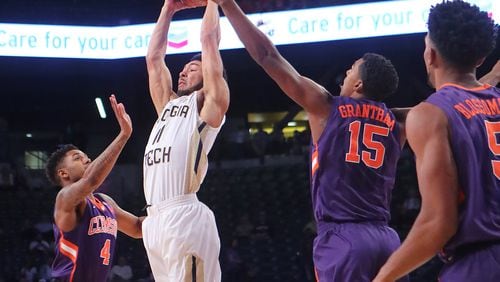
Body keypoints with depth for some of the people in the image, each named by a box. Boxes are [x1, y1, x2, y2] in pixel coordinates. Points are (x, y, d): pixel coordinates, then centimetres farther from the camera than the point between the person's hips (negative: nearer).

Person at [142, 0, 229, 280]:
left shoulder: (209, 102, 9)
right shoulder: (168, 104, 28)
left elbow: (209, 39, 7)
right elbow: (154, 58, 31)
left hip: (185, 217, -8)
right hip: (155, 219, 8)